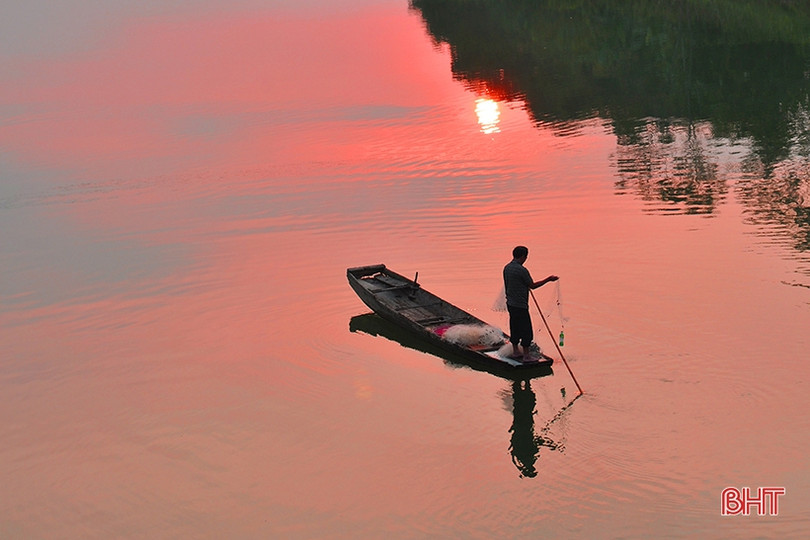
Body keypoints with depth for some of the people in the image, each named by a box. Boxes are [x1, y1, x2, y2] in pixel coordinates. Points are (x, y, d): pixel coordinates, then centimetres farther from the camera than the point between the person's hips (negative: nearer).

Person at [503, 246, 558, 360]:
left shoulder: (507, 268, 5)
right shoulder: (521, 270, -19)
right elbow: (532, 285, -10)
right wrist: (548, 279, -4)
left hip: (510, 303, 9)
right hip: (520, 305, -9)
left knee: (515, 327, 17)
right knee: (526, 330, 0)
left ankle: (515, 352, 25)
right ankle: (526, 356, 5)